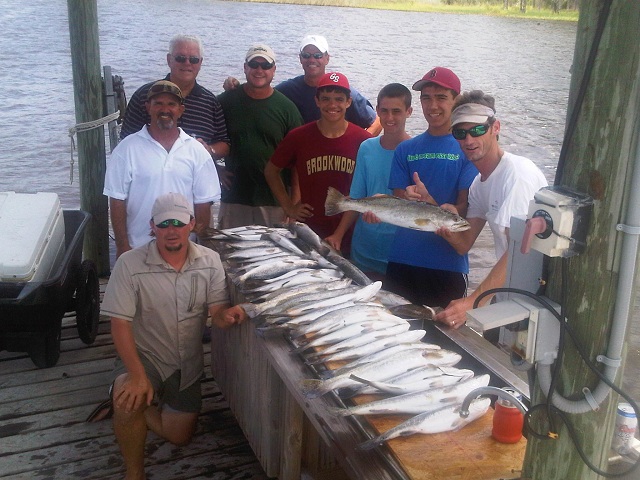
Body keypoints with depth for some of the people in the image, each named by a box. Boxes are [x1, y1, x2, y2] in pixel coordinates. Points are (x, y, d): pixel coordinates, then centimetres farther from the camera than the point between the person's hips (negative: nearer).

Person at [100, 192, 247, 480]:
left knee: (179, 437, 11)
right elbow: (120, 324, -20)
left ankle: (132, 408, 39)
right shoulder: (130, 264, -20)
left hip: (188, 362, 4)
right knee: (128, 403, -34)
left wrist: (227, 315, -38)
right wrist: (137, 375, -31)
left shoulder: (210, 262, -10)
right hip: (144, 356, -4)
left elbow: (217, 314, -12)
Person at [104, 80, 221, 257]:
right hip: (137, 249, -1)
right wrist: (122, 247, -6)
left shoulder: (196, 151, 3)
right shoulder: (128, 148, -3)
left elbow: (203, 203, 4)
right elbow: (117, 201, -3)